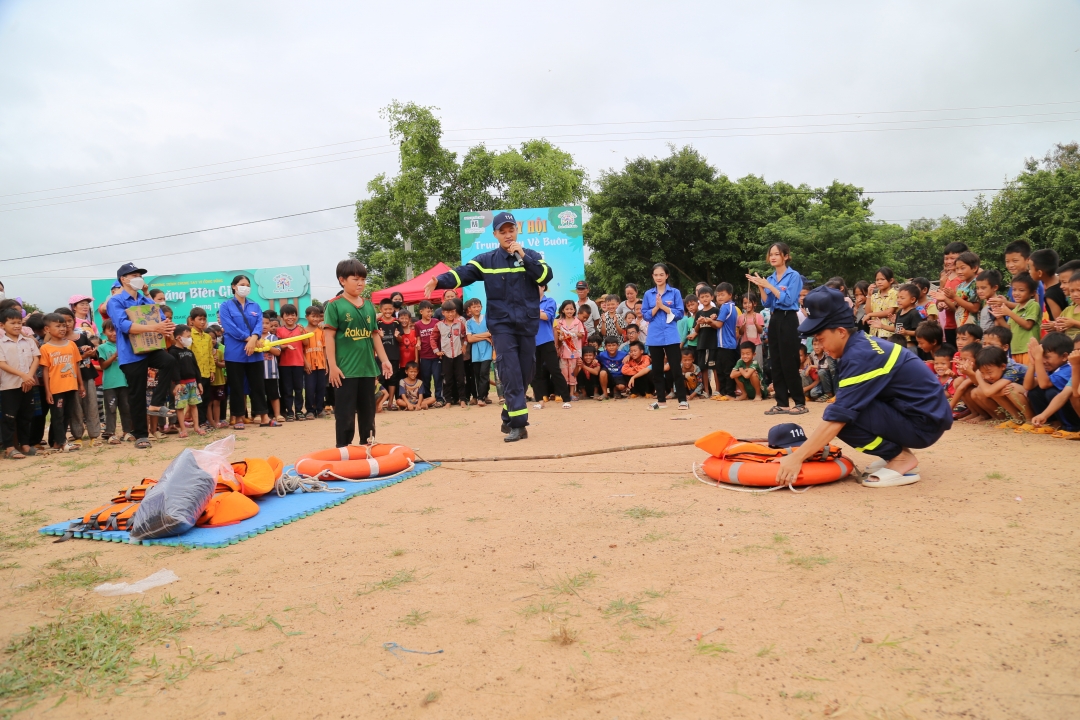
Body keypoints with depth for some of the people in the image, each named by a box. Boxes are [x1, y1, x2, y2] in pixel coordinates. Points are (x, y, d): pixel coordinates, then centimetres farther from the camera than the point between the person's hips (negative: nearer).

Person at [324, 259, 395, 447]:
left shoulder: (369, 306, 10)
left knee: (368, 412, 14)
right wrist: (332, 366, -13)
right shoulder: (334, 305, -6)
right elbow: (329, 336, -8)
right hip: (345, 369, -5)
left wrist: (384, 360, 12)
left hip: (367, 368, 6)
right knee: (345, 413, 1)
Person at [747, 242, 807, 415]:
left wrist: (769, 286, -15)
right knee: (775, 363, 6)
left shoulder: (794, 276, -6)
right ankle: (782, 403, 12)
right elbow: (767, 304, 11)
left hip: (788, 320, -7)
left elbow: (787, 300, -16)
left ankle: (800, 403, 1)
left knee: (789, 362, -7)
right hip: (774, 320, 7)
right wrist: (761, 287, -3)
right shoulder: (770, 278, 12)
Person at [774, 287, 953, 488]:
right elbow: (841, 406, 13)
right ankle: (898, 453, 12)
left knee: (844, 416, -21)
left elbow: (836, 419, -25)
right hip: (925, 411, 9)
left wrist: (797, 458, -22)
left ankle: (901, 459, -6)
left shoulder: (860, 356, -22)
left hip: (925, 422, -9)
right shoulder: (863, 344, 6)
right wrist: (810, 447, 11)